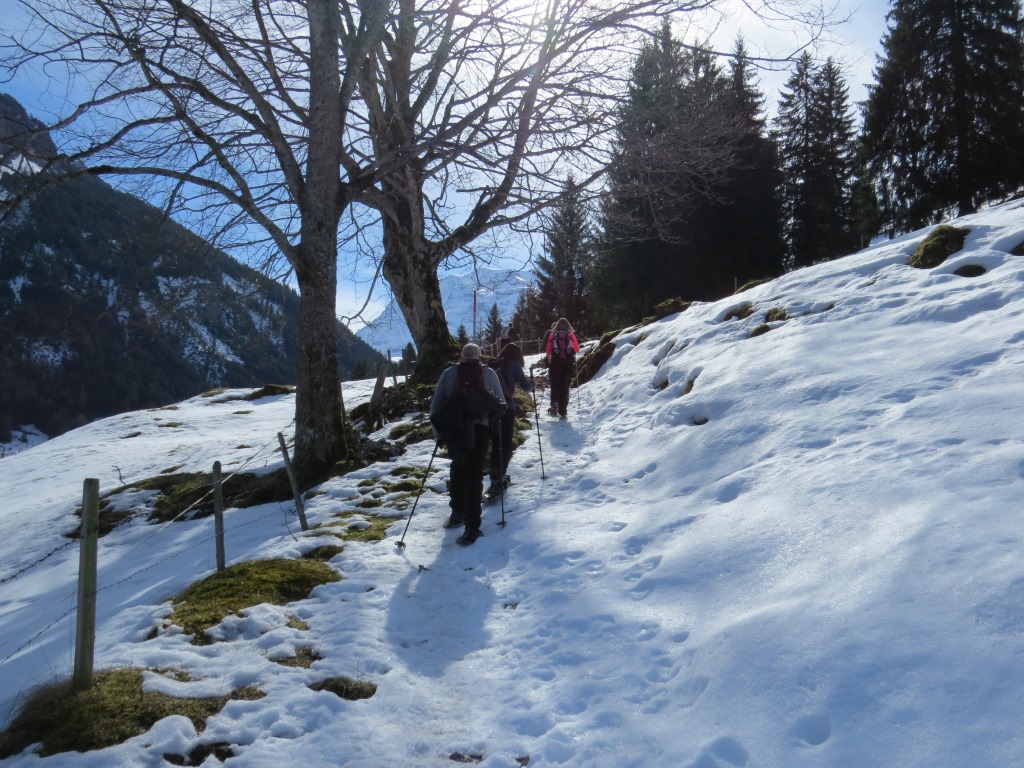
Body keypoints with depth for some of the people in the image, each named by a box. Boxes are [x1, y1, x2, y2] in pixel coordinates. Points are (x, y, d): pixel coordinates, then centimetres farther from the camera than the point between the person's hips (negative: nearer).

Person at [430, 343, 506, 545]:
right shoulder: (489, 374, 5)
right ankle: (471, 526, -4)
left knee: (458, 467, 23)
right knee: (474, 474, 1)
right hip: (479, 430, -1)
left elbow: (435, 405, 4)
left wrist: (438, 431, 9)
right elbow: (501, 404, 7)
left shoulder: (449, 373, 6)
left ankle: (458, 512, 32)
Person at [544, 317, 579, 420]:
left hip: (555, 362, 0)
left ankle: (554, 405, -15)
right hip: (568, 363, 0)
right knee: (565, 387, 6)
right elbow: (577, 349, 7)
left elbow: (548, 350, 1)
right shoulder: (571, 335, 2)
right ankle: (563, 411, 4)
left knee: (555, 385, 9)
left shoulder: (553, 335, 2)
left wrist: (547, 358, 20)